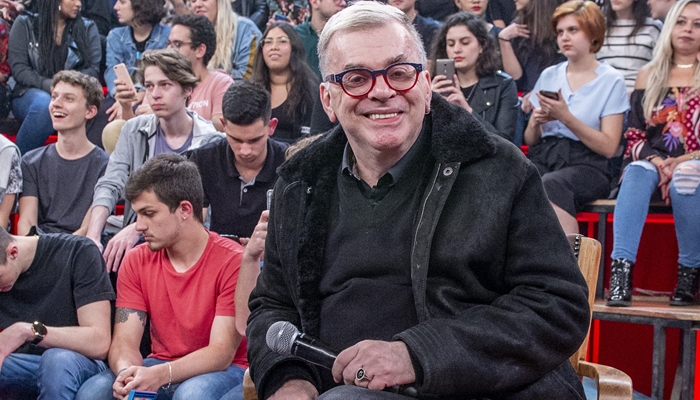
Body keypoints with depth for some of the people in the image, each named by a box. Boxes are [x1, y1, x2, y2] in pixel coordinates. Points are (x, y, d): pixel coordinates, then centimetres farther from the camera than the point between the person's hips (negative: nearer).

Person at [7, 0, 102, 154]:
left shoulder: (88, 28, 13)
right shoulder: (25, 24, 8)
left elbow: (93, 69, 4)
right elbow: (19, 68, -1)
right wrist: (48, 85, -19)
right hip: (30, 94, -1)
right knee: (44, 104, -39)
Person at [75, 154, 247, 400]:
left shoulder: (232, 262, -15)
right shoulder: (136, 261, 2)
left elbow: (221, 352, -19)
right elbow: (124, 340, -4)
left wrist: (160, 375, -34)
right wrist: (127, 372, -29)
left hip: (222, 370, -4)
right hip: (159, 367, 4)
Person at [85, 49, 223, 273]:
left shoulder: (209, 142, -5)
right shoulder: (134, 130, 9)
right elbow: (109, 186, 0)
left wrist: (137, 228, -27)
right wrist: (92, 236, -18)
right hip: (134, 239, 4)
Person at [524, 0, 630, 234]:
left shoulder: (611, 80, 4)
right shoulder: (549, 75, 18)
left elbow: (608, 147, -5)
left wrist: (566, 117, -14)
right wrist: (536, 123, -5)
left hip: (586, 164, -4)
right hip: (543, 157, 4)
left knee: (551, 184, -38)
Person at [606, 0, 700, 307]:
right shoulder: (649, 76, 16)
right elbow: (634, 136, 9)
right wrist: (657, 162, -10)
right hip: (653, 164, 2)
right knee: (637, 174, -33)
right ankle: (621, 272, -47)